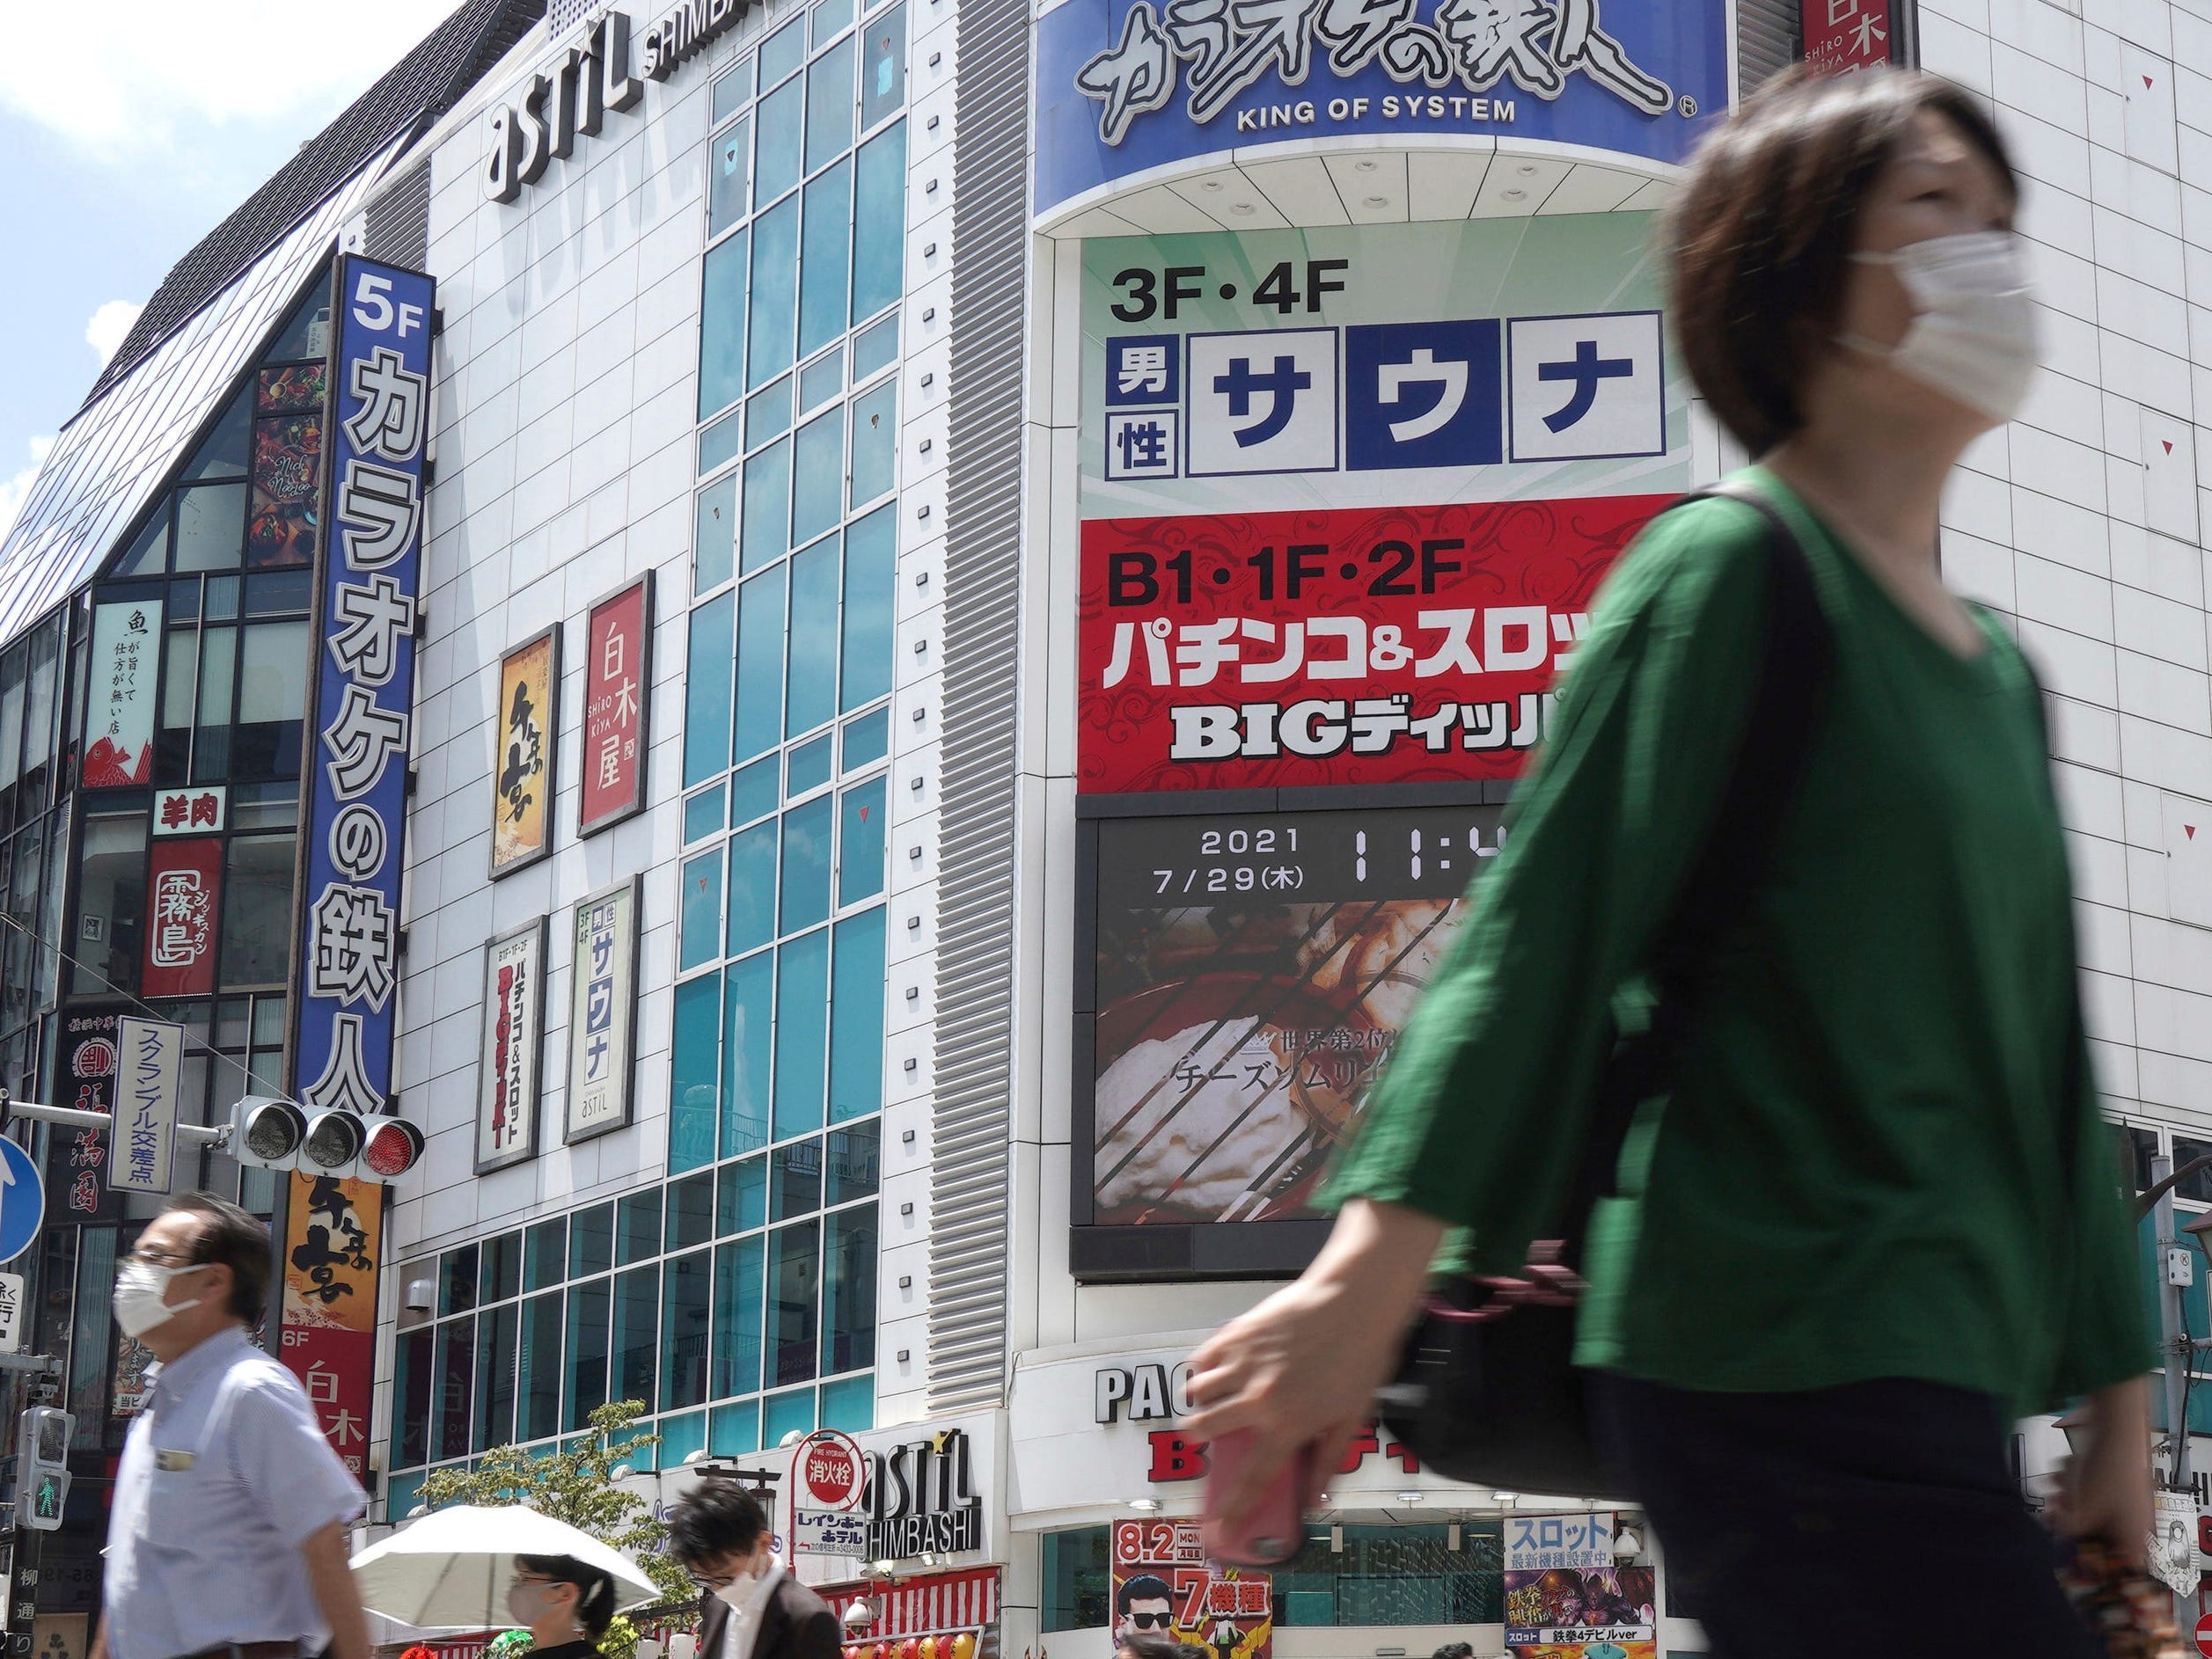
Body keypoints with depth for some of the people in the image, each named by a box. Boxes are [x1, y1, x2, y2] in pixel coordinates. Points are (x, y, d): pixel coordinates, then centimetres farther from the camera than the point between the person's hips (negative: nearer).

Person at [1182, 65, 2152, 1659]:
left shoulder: (1997, 670, 20)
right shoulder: (1734, 568, -5)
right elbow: (1539, 929, -14)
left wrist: (2116, 1399, 19)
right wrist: (1372, 1276, -22)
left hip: (1933, 1379, 9)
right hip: (1789, 1364, -9)